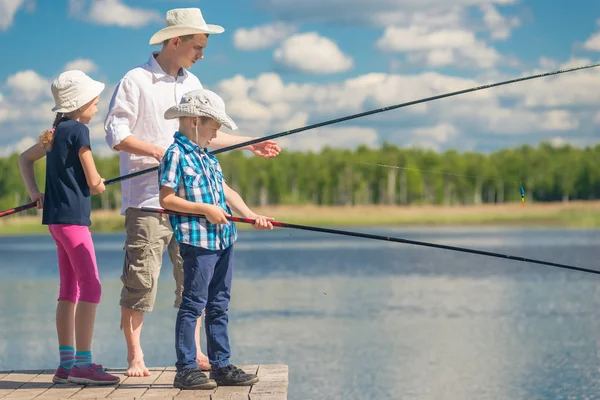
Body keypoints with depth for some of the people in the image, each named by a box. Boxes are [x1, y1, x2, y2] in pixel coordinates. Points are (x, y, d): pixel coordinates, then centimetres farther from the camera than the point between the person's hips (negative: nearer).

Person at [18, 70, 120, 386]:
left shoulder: (56, 131, 14)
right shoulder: (78, 130, -11)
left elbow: (24, 158, 27)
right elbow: (94, 183, -12)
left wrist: (34, 192, 16)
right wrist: (100, 185, 11)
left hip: (56, 216, 9)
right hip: (73, 216, -9)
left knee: (69, 290, 11)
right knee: (90, 288, -9)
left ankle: (67, 362, 14)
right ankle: (82, 363, -11)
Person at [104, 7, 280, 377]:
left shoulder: (192, 83, 16)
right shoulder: (136, 81, -6)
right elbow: (116, 135, -10)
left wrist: (249, 143, 24)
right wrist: (159, 151, -21)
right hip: (147, 198, -6)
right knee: (141, 278, -5)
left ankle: (194, 352, 14)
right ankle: (135, 356, 2)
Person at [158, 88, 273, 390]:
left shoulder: (207, 157, 17)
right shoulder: (176, 155, -10)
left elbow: (226, 190, 18)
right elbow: (166, 199, -15)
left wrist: (251, 215, 5)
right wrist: (206, 209, -17)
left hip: (223, 239, 9)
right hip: (197, 240, -9)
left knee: (219, 305, 11)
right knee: (193, 304, -6)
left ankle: (221, 366, 17)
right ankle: (186, 370, -1)